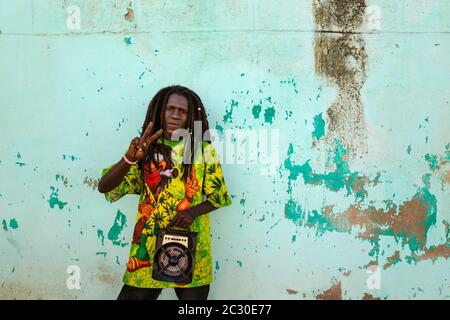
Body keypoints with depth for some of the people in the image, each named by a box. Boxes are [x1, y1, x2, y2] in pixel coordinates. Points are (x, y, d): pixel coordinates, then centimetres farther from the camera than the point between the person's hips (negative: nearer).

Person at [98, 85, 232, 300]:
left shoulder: (204, 150, 2)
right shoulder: (147, 149, 1)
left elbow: (218, 197, 6)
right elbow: (104, 187, -6)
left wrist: (193, 211, -13)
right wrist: (130, 158, -24)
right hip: (148, 245, 0)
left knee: (193, 296, 9)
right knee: (134, 295, 1)